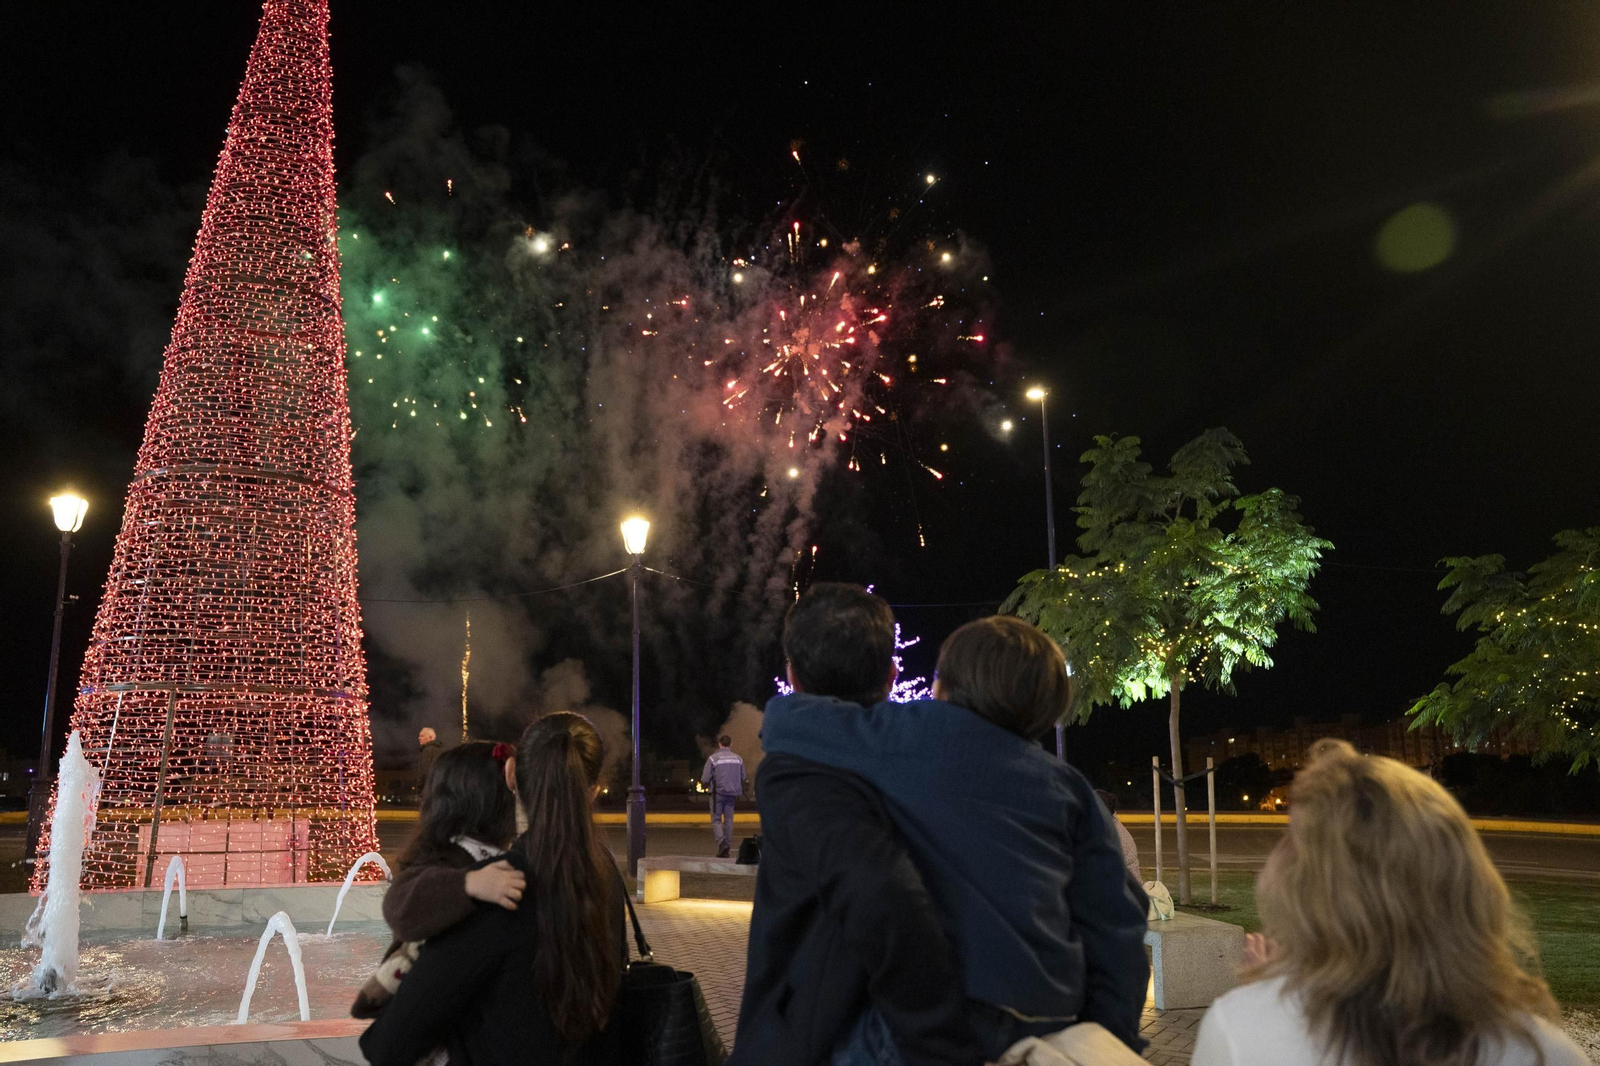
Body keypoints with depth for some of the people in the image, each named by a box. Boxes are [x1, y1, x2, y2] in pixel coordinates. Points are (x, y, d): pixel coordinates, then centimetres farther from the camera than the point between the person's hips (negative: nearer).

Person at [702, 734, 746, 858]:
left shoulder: (713, 758, -7)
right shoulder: (738, 759, 5)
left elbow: (705, 779, -8)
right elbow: (742, 778, 11)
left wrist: (708, 785, 13)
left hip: (718, 793, -3)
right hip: (732, 793, 3)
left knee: (716, 820, 4)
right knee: (728, 820, 10)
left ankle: (721, 840, -20)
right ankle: (727, 848, 8)